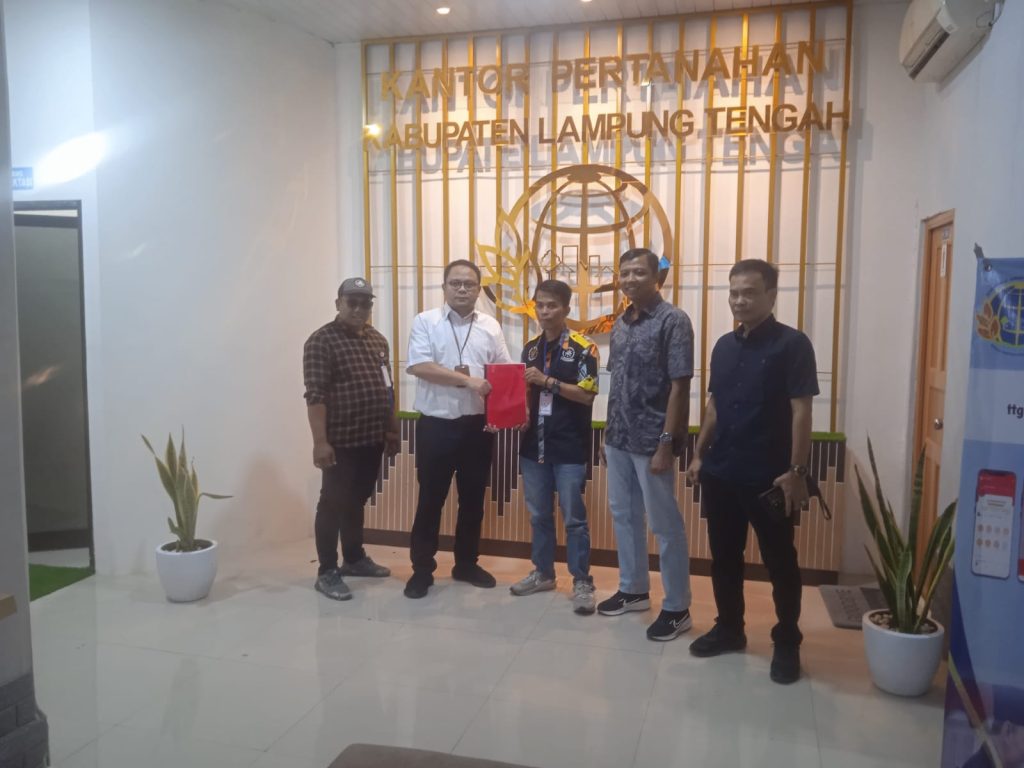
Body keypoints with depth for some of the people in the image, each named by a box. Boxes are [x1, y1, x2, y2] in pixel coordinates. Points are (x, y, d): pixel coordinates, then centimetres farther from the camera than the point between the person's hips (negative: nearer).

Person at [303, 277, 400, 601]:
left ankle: (354, 558, 31)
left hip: (372, 438, 7)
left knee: (356, 501, 18)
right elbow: (315, 395, -16)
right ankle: (327, 572, 9)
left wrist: (393, 430, 17)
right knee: (333, 504, 1)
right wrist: (320, 441, -22)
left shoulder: (377, 339, 13)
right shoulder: (321, 341, -10)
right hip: (341, 441, -7)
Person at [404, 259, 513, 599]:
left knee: (473, 498, 13)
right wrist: (467, 380, -21)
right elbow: (419, 367, -15)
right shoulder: (425, 321, -3)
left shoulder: (490, 326, 7)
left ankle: (466, 564, 28)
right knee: (431, 499, 5)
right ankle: (422, 569, 18)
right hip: (436, 425, -3)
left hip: (478, 425, 4)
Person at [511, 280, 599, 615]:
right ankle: (543, 572, 28)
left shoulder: (583, 348, -7)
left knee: (574, 517, 1)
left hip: (569, 448, -5)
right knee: (539, 515, 14)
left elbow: (587, 394, -13)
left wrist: (547, 380, -19)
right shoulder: (530, 348, 11)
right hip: (534, 444, 6)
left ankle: (582, 581, 12)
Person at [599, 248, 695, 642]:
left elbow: (679, 387, -16)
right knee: (623, 515, 17)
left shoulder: (673, 321, -12)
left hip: (651, 441, -7)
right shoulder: (620, 324, 10)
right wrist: (608, 433, 14)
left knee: (664, 525, 3)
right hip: (619, 438, 8)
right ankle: (633, 589, 34)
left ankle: (677, 607, 16)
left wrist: (666, 443, -20)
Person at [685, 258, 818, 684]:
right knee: (724, 556, 15)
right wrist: (699, 454, 14)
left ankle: (787, 643, 21)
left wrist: (796, 470, -17)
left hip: (769, 477, -6)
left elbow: (801, 411, -13)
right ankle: (729, 628, 31)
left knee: (780, 562, 6)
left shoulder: (792, 344, -9)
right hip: (721, 473, 6)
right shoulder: (724, 346, 10)